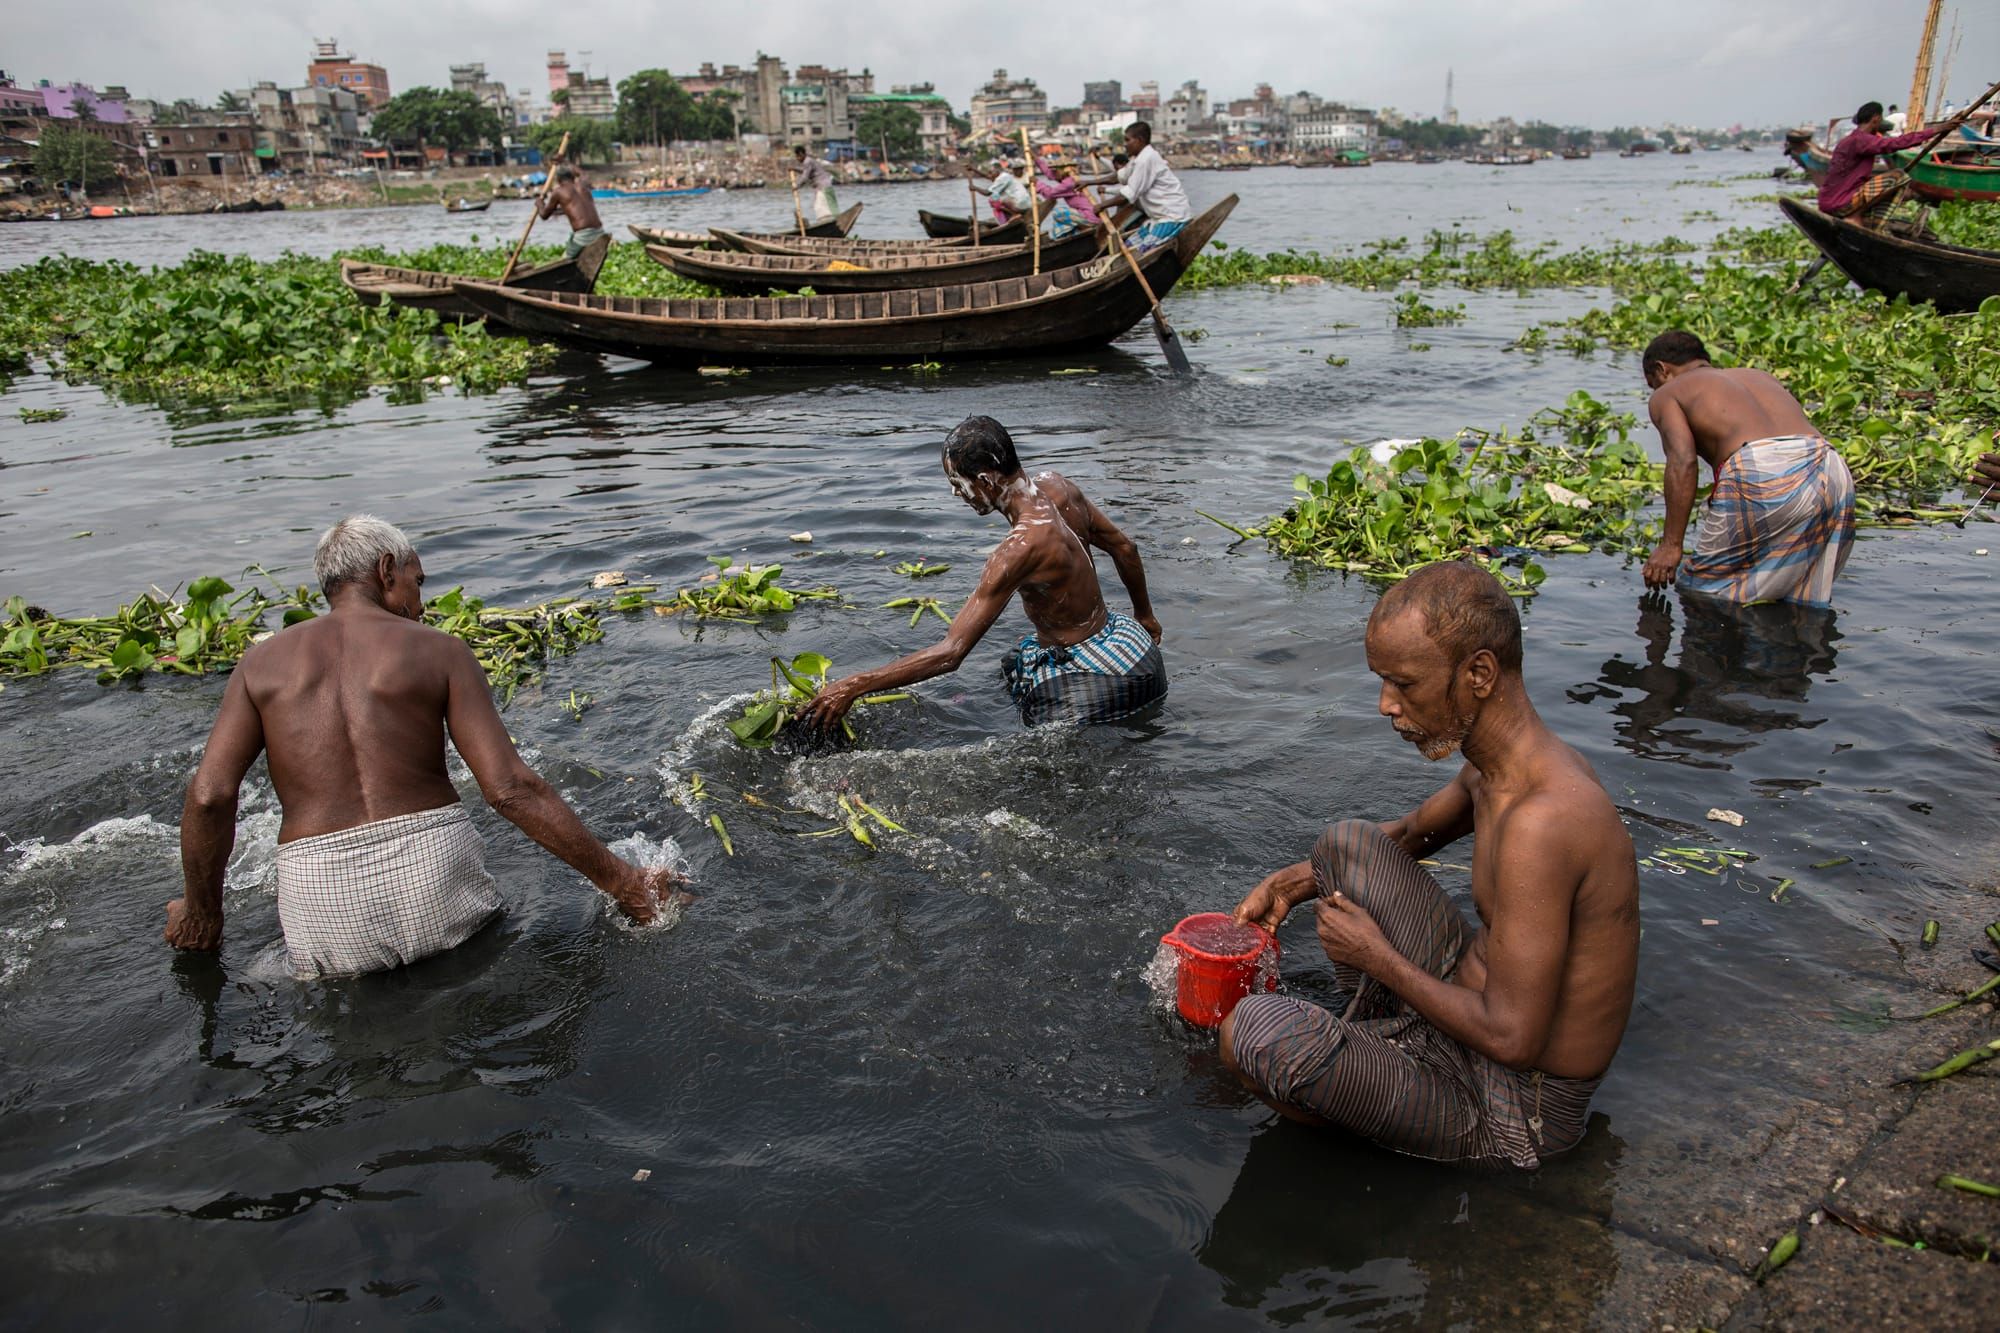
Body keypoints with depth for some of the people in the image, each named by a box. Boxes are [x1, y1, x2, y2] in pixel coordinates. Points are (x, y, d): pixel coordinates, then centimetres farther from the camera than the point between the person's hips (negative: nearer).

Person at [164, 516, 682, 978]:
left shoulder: (262, 662, 11)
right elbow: (510, 788, -5)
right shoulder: (439, 651, 4)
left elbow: (209, 794, 0)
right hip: (436, 867, -2)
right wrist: (618, 880, -1)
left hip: (321, 895, 2)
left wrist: (202, 910, 15)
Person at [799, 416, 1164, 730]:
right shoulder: (1055, 484, -6)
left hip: (1103, 676, -10)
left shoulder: (1022, 546, -32)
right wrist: (1144, 616, 29)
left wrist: (853, 686, -29)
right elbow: (1123, 547, 11)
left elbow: (950, 653, -33)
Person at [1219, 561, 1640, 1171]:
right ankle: (1367, 1037, 16)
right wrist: (1298, 881, 11)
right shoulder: (1497, 765, -2)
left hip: (1510, 1114, -9)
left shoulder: (1540, 822, -33)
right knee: (1347, 842, 9)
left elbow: (1511, 1039, -31)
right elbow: (1412, 832, 22)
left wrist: (1376, 955, -17)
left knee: (1250, 1032, -25)